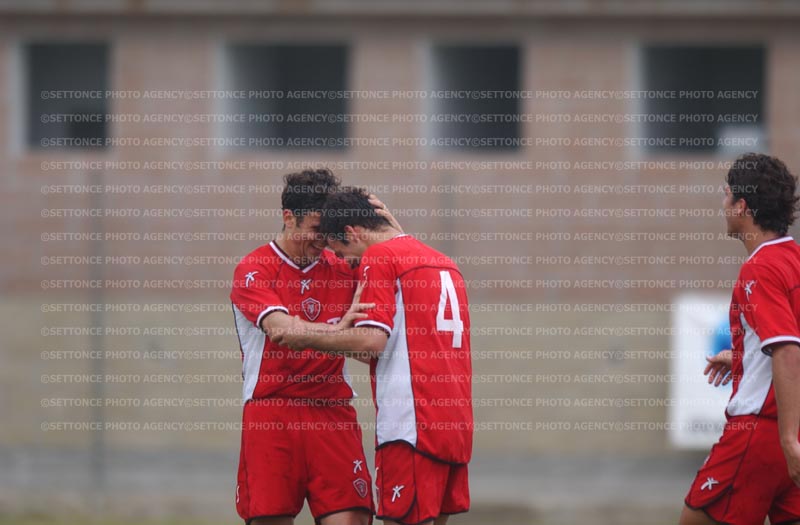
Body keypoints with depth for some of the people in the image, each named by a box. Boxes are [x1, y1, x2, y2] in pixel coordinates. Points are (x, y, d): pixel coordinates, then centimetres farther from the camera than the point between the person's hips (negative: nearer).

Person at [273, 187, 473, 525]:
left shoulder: (379, 258, -4)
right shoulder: (444, 263, 21)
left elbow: (371, 341, -15)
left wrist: (308, 338, -7)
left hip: (410, 423, -8)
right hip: (457, 423, 8)